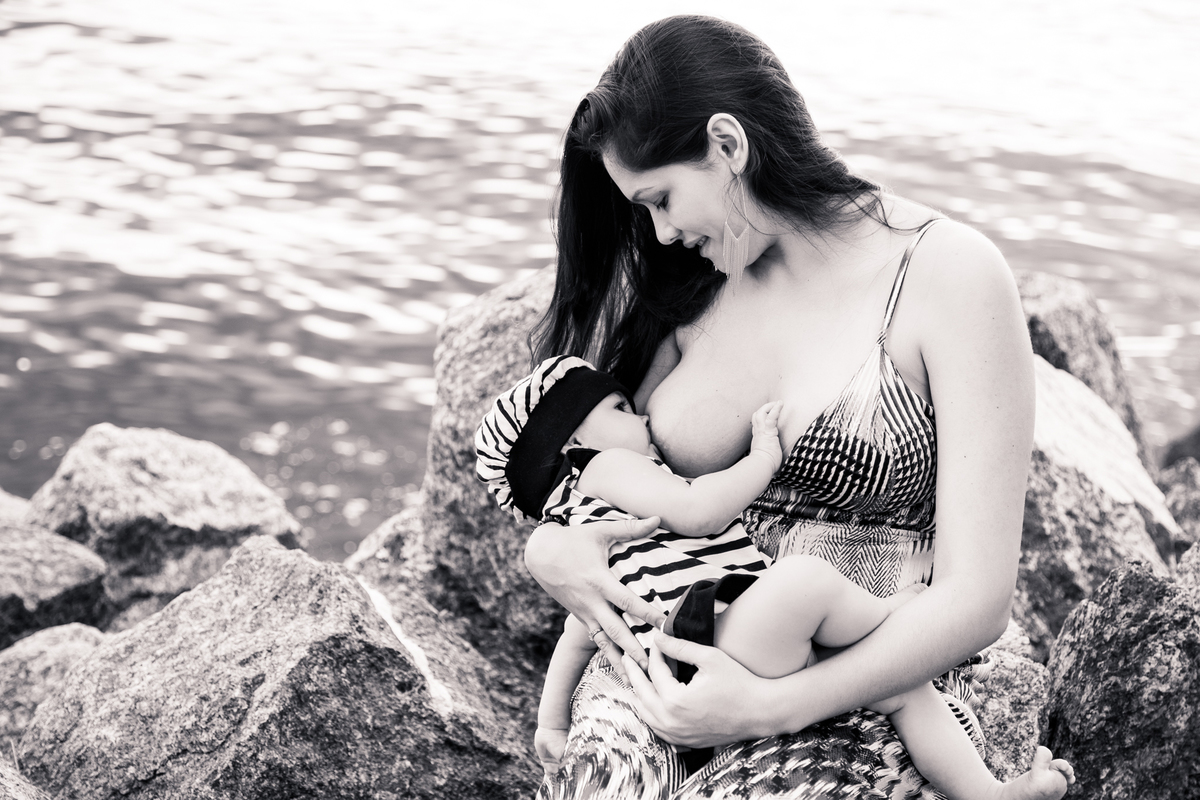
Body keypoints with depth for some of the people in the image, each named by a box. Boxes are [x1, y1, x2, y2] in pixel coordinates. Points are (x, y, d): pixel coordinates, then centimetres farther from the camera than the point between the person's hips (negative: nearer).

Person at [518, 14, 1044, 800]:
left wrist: (774, 706, -20)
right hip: (673, 666, 4)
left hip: (875, 694, -3)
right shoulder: (693, 290, 10)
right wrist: (549, 549, -7)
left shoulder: (948, 274, -7)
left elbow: (975, 599, -11)